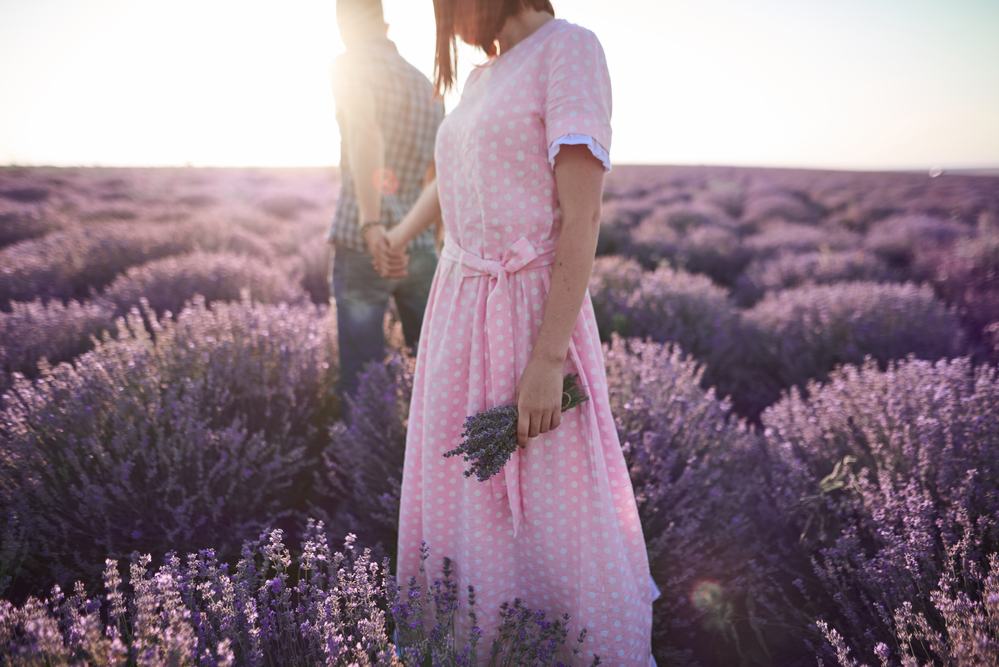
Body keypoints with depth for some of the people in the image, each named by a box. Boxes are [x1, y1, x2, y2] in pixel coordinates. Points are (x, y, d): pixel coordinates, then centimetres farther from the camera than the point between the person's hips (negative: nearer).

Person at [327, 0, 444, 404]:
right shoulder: (424, 83, 16)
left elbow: (364, 131, -22)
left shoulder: (350, 66, -2)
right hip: (421, 248, 5)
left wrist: (370, 222, -31)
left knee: (362, 376, 2)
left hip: (364, 246, -5)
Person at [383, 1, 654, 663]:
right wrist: (397, 239, 49)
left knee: (552, 514, 4)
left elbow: (583, 216, -18)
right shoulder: (483, 78, 13)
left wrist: (548, 359, -23)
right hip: (459, 311, 8)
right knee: (458, 493, 18)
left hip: (531, 315, -8)